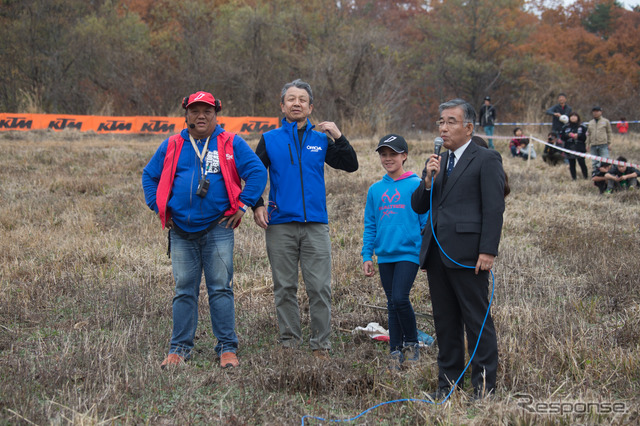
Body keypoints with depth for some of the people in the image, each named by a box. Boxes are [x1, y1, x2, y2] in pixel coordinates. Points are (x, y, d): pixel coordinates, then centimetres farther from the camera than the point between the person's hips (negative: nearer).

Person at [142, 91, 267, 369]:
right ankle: (180, 348, 14)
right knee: (184, 291, 7)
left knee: (220, 288, -1)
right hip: (180, 231, 3)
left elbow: (257, 172, 0)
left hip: (217, 229, -2)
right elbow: (149, 176, 20)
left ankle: (227, 348, 6)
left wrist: (242, 205, -3)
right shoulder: (171, 146, 10)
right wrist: (159, 208, 11)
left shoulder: (231, 144, 3)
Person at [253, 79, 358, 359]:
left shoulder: (321, 140, 10)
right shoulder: (270, 140, 8)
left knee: (320, 288, -2)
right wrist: (257, 206, -2)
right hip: (280, 224, 0)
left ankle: (321, 345, 4)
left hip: (315, 224, 0)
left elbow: (351, 165, 6)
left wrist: (338, 136, -6)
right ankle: (289, 343, 13)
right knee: (285, 288, 5)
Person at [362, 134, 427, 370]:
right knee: (392, 304, 9)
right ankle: (396, 351, 18)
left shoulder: (416, 185, -3)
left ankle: (412, 343, 5)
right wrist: (367, 256, 9)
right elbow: (370, 225, 14)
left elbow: (426, 220, -1)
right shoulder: (375, 190, 10)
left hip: (409, 253, -5)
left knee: (400, 298, -15)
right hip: (385, 255, 5)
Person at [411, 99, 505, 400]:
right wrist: (428, 180, -2)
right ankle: (448, 381, 20)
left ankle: (484, 383, 4)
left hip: (467, 254, -7)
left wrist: (488, 251, -16)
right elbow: (418, 207, 16)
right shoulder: (437, 162, 18)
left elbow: (494, 209, -9)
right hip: (436, 253, 7)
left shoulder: (486, 160, -3)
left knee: (477, 319, -3)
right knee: (444, 320, 12)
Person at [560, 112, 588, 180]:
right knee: (572, 164, 4)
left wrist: (578, 136, -15)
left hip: (580, 149, -3)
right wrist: (568, 135, -11)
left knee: (582, 163, -7)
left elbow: (585, 137, -3)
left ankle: (586, 177, 4)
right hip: (569, 148, 3)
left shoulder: (582, 127, 2)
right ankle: (573, 178, 9)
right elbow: (562, 137, 5)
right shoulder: (565, 127, 10)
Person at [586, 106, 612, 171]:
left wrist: (609, 143, 1)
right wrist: (588, 144, 11)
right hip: (593, 146, 4)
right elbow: (588, 134, 19)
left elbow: (609, 133, 7)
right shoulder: (590, 123, 16)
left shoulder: (606, 121, 7)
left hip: (603, 145, -3)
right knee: (594, 163, 5)